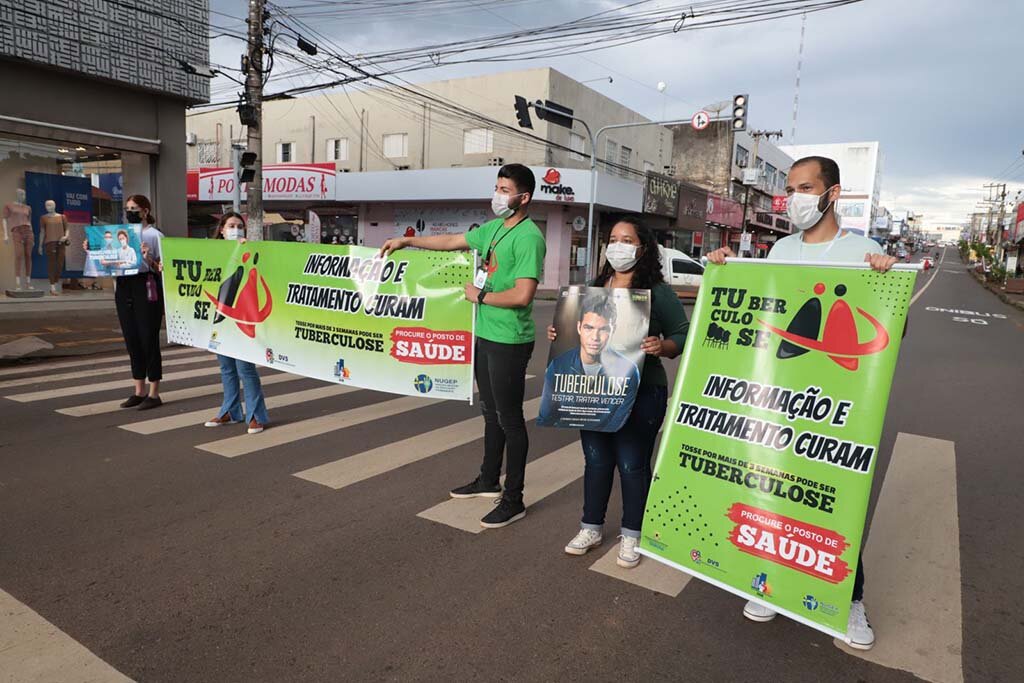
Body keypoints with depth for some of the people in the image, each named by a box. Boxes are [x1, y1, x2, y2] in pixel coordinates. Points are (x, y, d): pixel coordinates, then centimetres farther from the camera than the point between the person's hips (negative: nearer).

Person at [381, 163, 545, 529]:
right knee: (491, 412, 20)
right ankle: (489, 480, 36)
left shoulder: (529, 237, -17)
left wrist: (479, 295, -13)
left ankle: (513, 500, 13)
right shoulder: (493, 227, 10)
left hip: (508, 341, -9)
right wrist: (408, 241, 26)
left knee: (510, 419, 0)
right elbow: (452, 241, 24)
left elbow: (522, 295, -26)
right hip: (485, 334, 9)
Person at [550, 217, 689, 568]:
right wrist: (558, 334, 0)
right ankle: (591, 527, 30)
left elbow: (683, 336, -5)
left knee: (632, 465, 4)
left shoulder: (658, 291, -5)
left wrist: (661, 346, -25)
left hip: (640, 394, -5)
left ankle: (632, 534, 23)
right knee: (596, 460, 14)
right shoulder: (595, 288, 11)